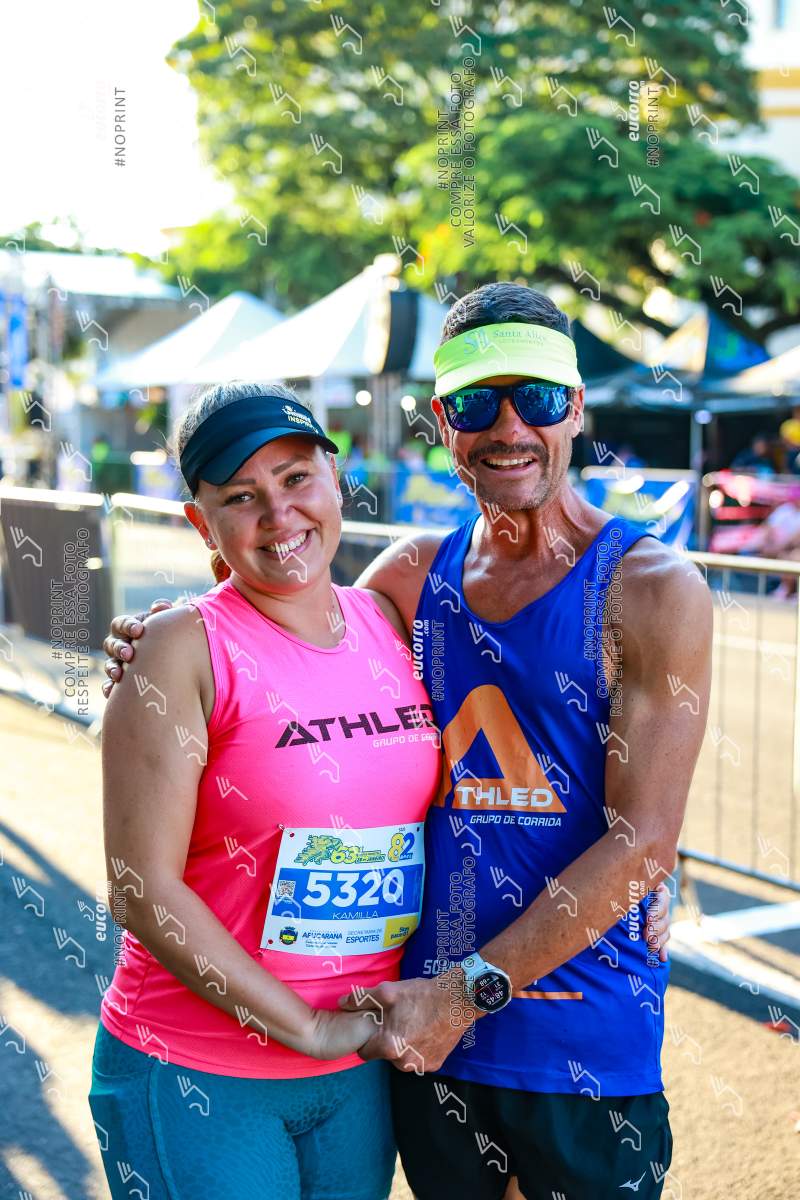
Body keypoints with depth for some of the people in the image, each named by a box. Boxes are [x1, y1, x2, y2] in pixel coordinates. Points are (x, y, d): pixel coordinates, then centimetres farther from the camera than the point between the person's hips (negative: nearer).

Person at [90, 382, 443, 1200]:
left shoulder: (390, 622, 2)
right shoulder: (184, 649, -13)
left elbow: (446, 810, 15)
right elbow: (142, 888, -17)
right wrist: (308, 1027, -15)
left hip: (361, 1068, 5)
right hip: (195, 1081, -5)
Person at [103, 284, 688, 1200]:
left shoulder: (652, 588, -10)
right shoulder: (412, 575, 3)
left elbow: (642, 844, -15)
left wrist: (470, 990, -16)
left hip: (587, 1050, -4)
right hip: (427, 1032, 4)